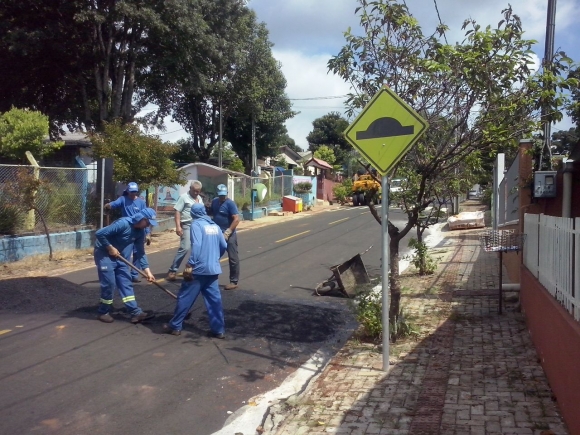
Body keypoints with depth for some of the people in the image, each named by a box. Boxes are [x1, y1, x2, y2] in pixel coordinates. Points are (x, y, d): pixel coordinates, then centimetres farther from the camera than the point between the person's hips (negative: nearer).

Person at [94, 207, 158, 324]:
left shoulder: (140, 232, -3)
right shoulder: (123, 223, -28)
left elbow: (140, 252, 2)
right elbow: (99, 234, -28)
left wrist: (147, 270, -4)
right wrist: (110, 248, -20)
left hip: (120, 257, 8)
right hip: (104, 254, -7)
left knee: (126, 283, 3)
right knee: (109, 283, -6)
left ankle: (136, 313, 2)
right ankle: (103, 312, 13)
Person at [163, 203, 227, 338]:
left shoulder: (196, 224, -6)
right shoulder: (215, 226, 13)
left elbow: (196, 246, -19)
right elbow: (224, 246, 16)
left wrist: (190, 265, -18)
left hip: (198, 269, -6)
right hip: (213, 269, 6)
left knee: (185, 298, 6)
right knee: (214, 299, 8)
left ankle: (175, 326, 15)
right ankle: (219, 330, 9)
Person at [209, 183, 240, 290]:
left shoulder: (230, 203, -14)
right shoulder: (214, 201, 7)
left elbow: (236, 219, -21)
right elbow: (211, 214, 21)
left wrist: (227, 233, -24)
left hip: (229, 235, -7)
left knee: (233, 258, 0)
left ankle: (234, 282, 7)